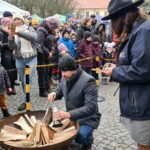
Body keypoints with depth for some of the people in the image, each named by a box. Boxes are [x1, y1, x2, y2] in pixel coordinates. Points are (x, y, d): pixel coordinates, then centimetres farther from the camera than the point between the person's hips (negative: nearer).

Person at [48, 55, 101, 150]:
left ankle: (88, 142, 6)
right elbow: (60, 91, 14)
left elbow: (91, 107, -32)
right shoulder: (65, 78, -4)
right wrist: (54, 94, -13)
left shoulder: (88, 81, -27)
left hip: (87, 118, -6)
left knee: (80, 137, -30)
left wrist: (69, 114, -43)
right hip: (71, 116, 7)